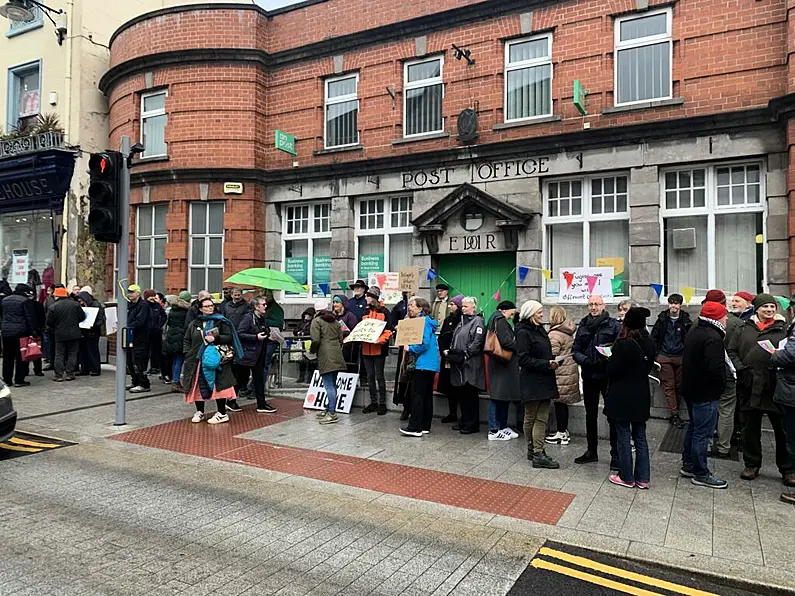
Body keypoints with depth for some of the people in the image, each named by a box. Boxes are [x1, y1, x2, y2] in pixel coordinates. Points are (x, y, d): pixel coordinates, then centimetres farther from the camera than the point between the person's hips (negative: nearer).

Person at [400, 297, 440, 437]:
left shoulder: (423, 322, -13)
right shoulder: (425, 320, 18)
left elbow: (424, 343, -23)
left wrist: (410, 349, -10)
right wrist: (409, 347, 12)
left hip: (422, 364, -10)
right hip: (430, 364, 10)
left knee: (417, 394, -7)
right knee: (427, 395, 12)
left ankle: (415, 427, -4)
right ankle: (425, 426, 18)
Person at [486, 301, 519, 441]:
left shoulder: (497, 320, 18)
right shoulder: (500, 321, -13)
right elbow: (506, 341, -22)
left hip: (503, 364, 10)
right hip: (501, 365, -10)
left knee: (505, 397, 15)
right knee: (498, 397, -4)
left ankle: (503, 427, 23)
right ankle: (493, 431, 2)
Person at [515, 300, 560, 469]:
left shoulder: (540, 329, 14)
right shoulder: (523, 333, -12)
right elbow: (524, 359, -18)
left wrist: (552, 361, 2)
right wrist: (546, 364, -18)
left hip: (544, 380, 8)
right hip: (531, 381, -8)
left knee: (542, 418, 5)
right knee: (531, 417, 3)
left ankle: (537, 451, 10)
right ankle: (536, 453, 8)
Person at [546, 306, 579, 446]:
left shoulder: (555, 334, -16)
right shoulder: (568, 332, 11)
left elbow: (552, 355, -20)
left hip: (560, 373, -9)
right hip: (570, 370, 9)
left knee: (559, 403, 0)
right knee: (562, 403, 16)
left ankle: (561, 433, 7)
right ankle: (564, 431, 24)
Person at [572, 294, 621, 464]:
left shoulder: (614, 325, -4)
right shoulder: (583, 326, 8)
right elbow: (575, 350, 7)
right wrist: (584, 360, -12)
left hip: (608, 376, -4)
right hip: (589, 376, 4)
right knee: (590, 414, 14)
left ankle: (616, 453, 14)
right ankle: (591, 451, 26)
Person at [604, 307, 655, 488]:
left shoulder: (623, 344, -20)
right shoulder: (649, 343, 0)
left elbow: (612, 370, -16)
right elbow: (649, 366, 12)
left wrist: (610, 359, 2)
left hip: (622, 397, -6)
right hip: (641, 396, 6)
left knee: (623, 437, 5)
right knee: (640, 437, 14)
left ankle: (626, 477, 15)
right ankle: (642, 478, 20)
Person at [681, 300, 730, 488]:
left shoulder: (693, 332, 9)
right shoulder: (712, 337, -21)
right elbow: (715, 368, -29)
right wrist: (721, 384, -11)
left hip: (690, 389, 10)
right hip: (706, 393, -10)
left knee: (693, 427, 20)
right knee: (703, 433, -1)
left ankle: (688, 464, 30)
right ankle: (701, 474, 8)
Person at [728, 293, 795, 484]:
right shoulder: (746, 328, 9)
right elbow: (731, 351, 9)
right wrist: (740, 369, -4)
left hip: (775, 387, -2)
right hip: (750, 387, 2)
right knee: (750, 429, 12)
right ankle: (752, 465, 25)